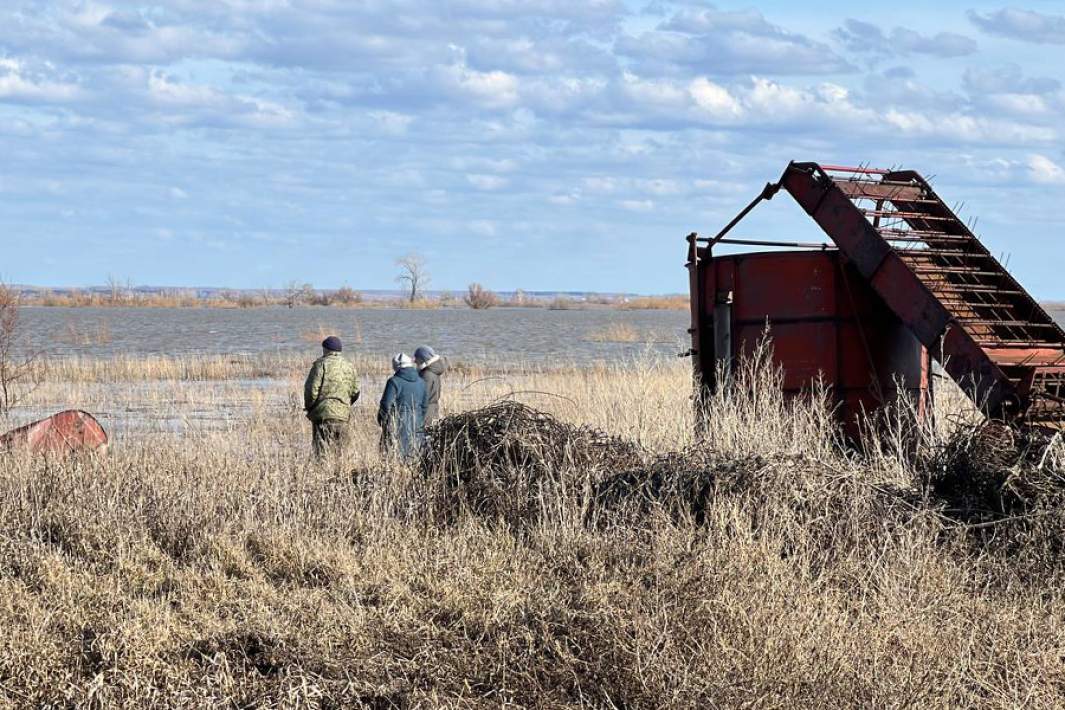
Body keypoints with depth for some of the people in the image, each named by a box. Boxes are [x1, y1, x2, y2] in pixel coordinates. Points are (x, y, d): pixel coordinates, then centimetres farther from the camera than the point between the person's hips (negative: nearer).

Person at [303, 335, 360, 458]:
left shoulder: (321, 364, -6)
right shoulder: (350, 367, 13)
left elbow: (312, 388, -11)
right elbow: (355, 392, 15)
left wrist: (308, 406, 3)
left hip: (323, 412, -5)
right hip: (343, 414, 5)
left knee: (322, 449, -7)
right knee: (337, 449, 10)